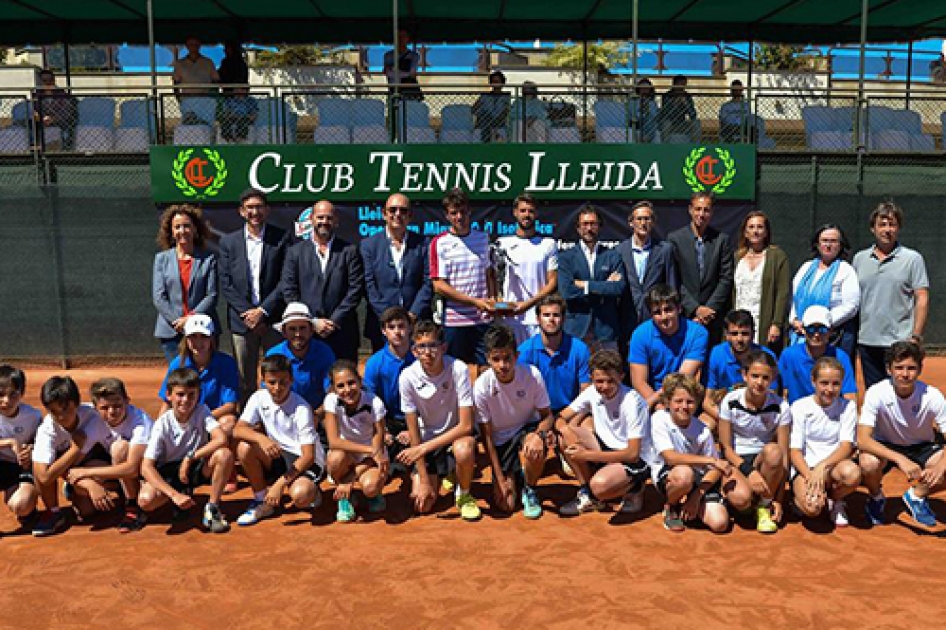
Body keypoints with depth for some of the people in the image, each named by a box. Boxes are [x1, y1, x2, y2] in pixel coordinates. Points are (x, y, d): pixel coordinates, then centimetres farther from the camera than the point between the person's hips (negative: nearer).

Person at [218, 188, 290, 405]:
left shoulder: (281, 238, 2)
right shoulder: (228, 242, 8)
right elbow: (225, 284, 3)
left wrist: (263, 311, -10)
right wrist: (247, 312, -8)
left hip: (274, 320, -1)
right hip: (242, 321, 2)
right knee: (244, 382, 6)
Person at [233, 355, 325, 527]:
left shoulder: (301, 408, -21)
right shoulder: (259, 398, -8)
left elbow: (308, 456, -22)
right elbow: (238, 430, -16)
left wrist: (280, 484, -29)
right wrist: (261, 438, -37)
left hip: (305, 462, -5)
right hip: (278, 457, 5)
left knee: (300, 496, -35)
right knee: (244, 448, -22)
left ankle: (311, 492, 4)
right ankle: (262, 501, -3)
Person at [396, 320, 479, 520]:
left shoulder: (458, 369, -24)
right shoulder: (408, 377, -19)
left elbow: (466, 425, -24)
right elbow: (413, 431, -12)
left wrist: (423, 448, -26)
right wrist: (423, 480, -12)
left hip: (456, 435, -2)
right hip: (427, 440, 2)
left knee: (464, 450, -37)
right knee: (422, 506, -7)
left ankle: (464, 495, -5)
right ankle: (442, 475, 27)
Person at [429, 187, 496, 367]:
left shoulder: (483, 238, 10)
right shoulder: (439, 243, -2)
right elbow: (439, 286, -7)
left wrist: (492, 299, 0)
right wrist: (475, 301, -13)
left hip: (483, 319, 3)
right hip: (454, 321, -3)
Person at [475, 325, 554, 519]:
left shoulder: (532, 375, -21)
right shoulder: (482, 386, -21)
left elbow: (547, 416, -9)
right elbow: (487, 435, -13)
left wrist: (539, 434, -33)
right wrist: (500, 479, -14)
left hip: (528, 430, 0)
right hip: (500, 441, 0)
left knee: (535, 450, -37)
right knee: (505, 505, -9)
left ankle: (530, 490, -4)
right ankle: (512, 477, 26)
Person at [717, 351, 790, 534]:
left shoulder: (780, 407, -10)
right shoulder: (730, 402, -10)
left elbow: (783, 456, -10)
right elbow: (726, 447, -6)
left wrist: (778, 499, -15)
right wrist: (749, 471, -23)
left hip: (764, 460, 2)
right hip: (737, 461, -2)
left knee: (773, 451, -35)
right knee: (741, 498, -34)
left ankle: (764, 505, -12)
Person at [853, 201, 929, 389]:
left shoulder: (913, 258, -1)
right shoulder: (860, 258, 10)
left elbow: (922, 299, -4)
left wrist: (916, 336, -11)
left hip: (899, 343, -4)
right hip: (867, 342, 4)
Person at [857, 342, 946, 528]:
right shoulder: (876, 393, -26)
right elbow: (862, 439, -33)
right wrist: (899, 458, -47)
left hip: (922, 448, 2)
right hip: (885, 447, -2)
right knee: (868, 463, -35)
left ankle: (917, 495, 7)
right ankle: (876, 498, 1)